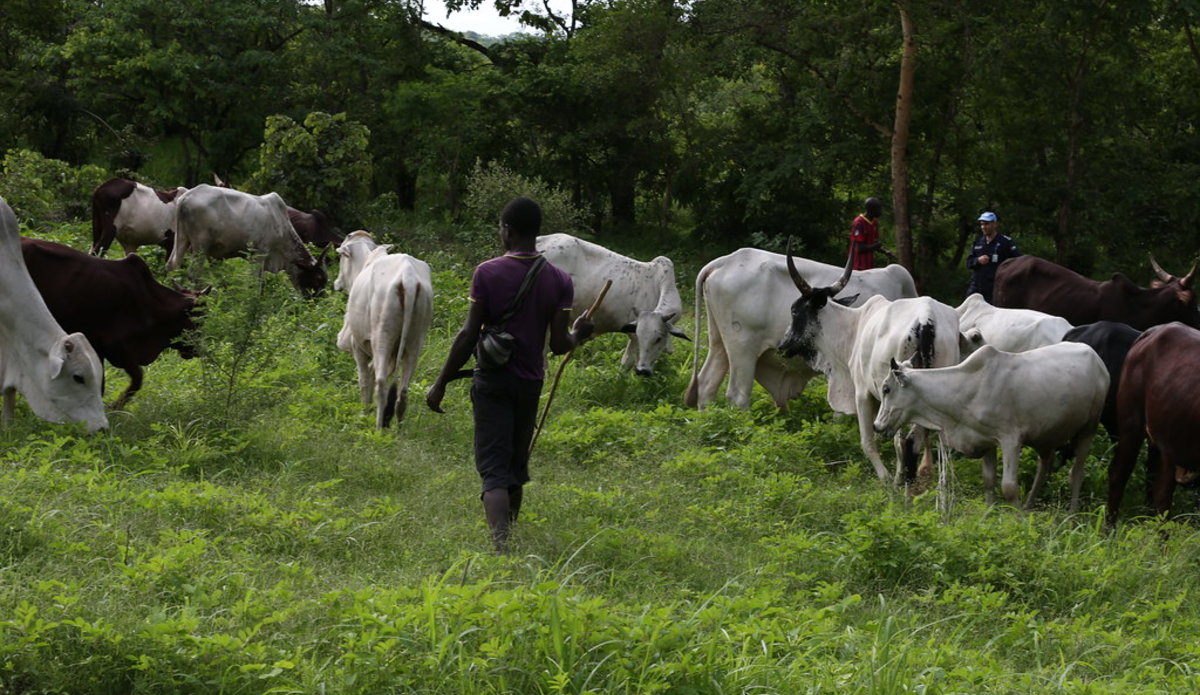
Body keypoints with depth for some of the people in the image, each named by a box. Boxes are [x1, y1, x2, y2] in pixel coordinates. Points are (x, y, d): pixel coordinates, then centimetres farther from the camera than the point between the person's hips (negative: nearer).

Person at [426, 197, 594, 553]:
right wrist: (578, 334, 18)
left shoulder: (487, 273, -10)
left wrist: (441, 384, -5)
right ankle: (509, 532, 34)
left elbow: (468, 335, -12)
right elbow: (559, 344, -5)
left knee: (494, 470, -6)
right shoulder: (559, 280, -2)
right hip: (530, 383, 4)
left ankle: (501, 546, -24)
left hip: (492, 380, -4)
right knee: (516, 469, 20)